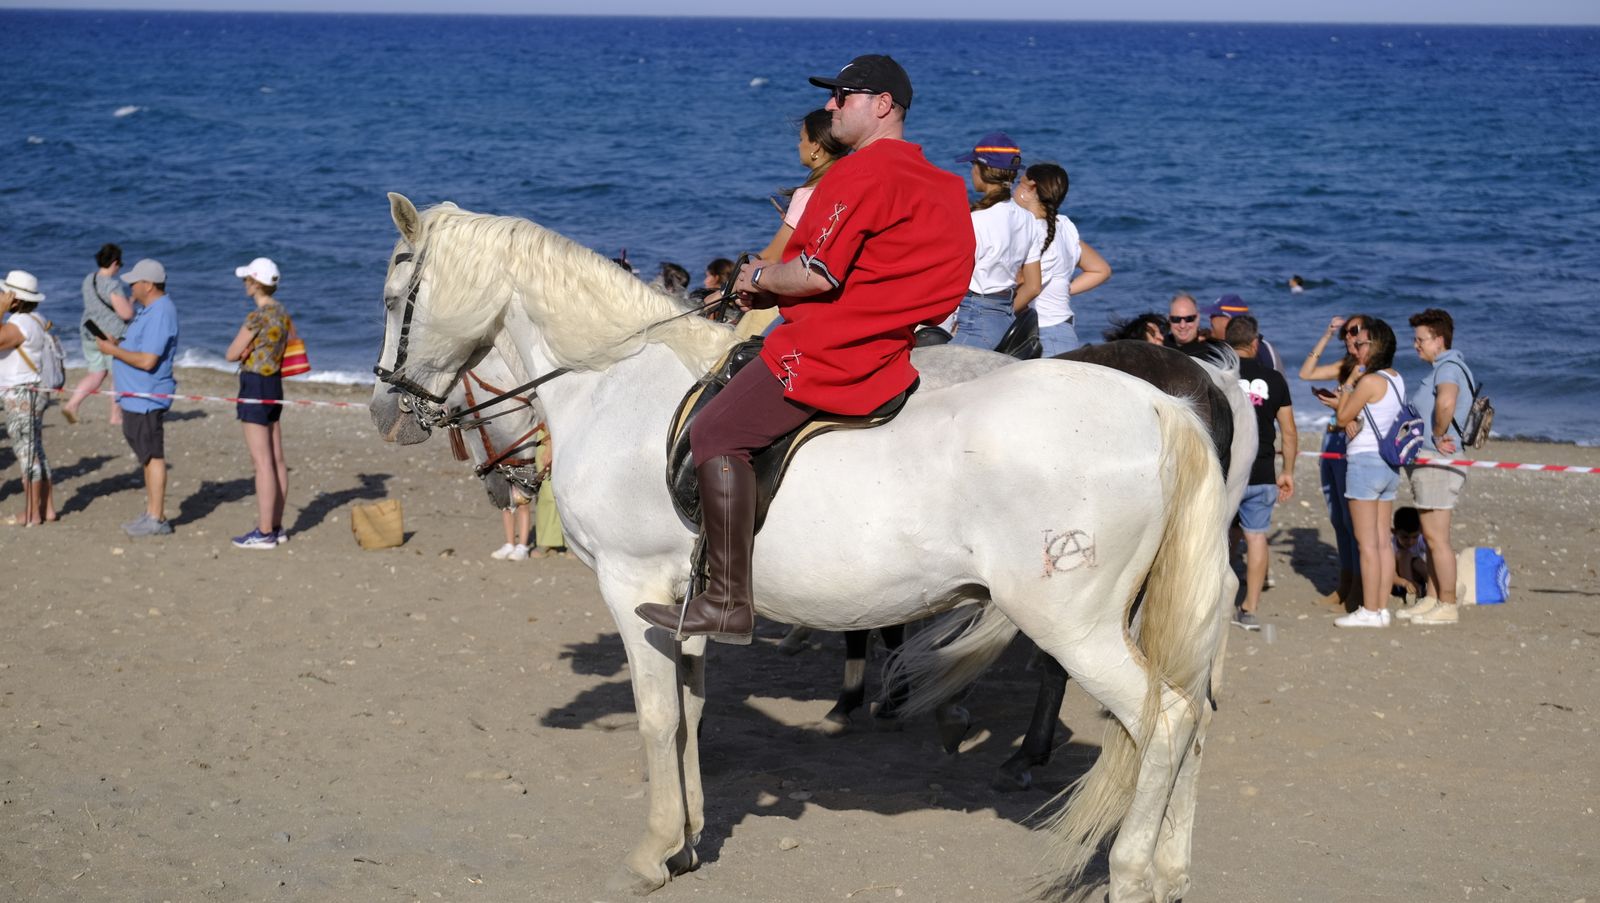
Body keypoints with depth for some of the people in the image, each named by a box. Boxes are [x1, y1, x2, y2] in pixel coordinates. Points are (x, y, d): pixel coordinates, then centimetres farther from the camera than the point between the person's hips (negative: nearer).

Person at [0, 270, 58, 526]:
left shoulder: (21, 324, -20)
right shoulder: (31, 320, 12)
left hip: (22, 396, -11)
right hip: (27, 394, 11)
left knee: (27, 453, -4)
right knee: (35, 452, 16)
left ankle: (31, 514, 2)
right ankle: (46, 508, 21)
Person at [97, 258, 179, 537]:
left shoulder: (160, 315, -21)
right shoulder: (146, 308, 12)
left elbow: (147, 360, -26)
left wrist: (113, 350, -16)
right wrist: (116, 342, 7)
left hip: (147, 397, -11)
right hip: (135, 396, 11)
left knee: (153, 456, -5)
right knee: (147, 456, 16)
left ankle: (157, 519, -1)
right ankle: (151, 513, 24)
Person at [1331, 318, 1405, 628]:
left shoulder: (1370, 381, -16)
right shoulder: (1397, 380, 11)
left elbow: (1342, 418, -8)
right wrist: (1353, 418, 2)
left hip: (1365, 461, -9)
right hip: (1390, 463, 9)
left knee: (1367, 543, -5)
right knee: (1383, 541, 9)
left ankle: (1369, 611, -3)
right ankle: (1382, 607, 11)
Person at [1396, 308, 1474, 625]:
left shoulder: (1448, 367, -17)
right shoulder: (1443, 367, 17)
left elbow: (1446, 401, -37)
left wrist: (1438, 437, -24)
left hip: (1437, 463, -11)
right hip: (1428, 462, 11)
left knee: (1436, 538, -7)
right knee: (1431, 536, 16)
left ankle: (1447, 605, -3)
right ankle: (1432, 599, 23)